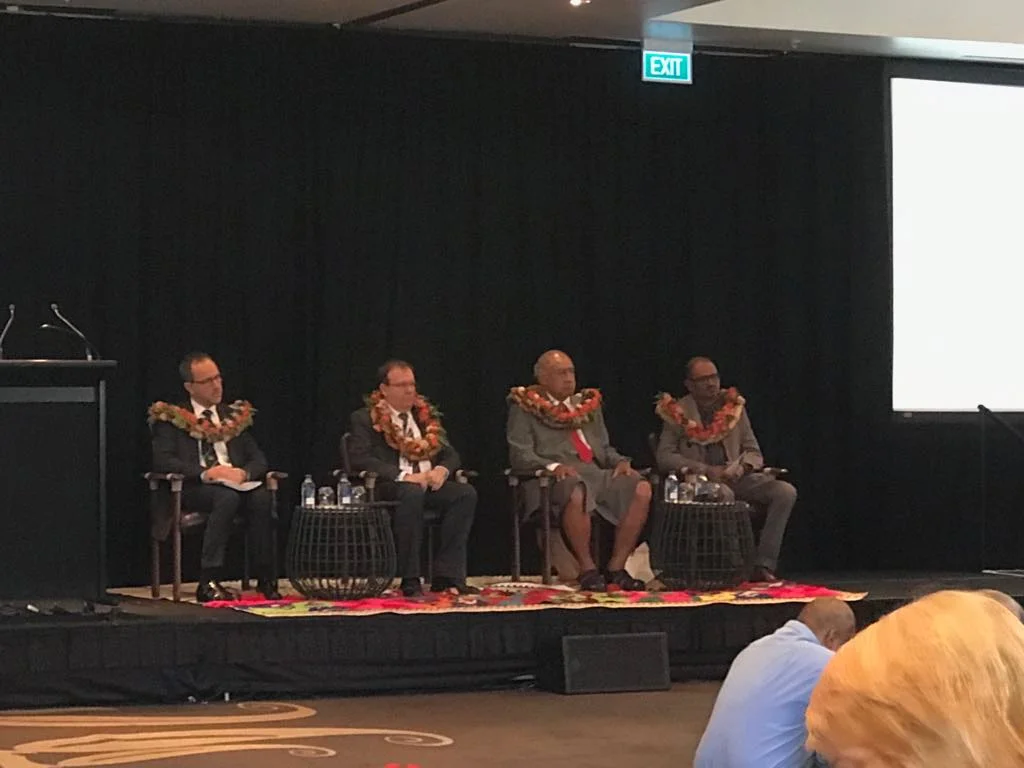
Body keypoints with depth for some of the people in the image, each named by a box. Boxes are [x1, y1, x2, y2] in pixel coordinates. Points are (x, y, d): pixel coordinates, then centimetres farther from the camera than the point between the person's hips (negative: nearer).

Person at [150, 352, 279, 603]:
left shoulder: (234, 415, 22)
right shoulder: (171, 418, 8)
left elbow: (258, 459, 15)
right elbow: (161, 460, -7)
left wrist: (244, 473, -11)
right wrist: (205, 473, -20)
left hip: (234, 484, 4)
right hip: (192, 489, -4)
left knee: (262, 497, -29)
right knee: (226, 497, -36)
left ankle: (266, 580, -25)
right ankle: (209, 583, -38)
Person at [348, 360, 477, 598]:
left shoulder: (426, 415, 21)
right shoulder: (365, 419, 4)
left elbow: (450, 454, 19)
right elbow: (359, 458, -11)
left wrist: (442, 470, -8)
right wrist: (403, 476, -22)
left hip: (430, 482, 5)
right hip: (387, 487, -5)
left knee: (466, 493, -24)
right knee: (412, 492, -39)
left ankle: (446, 576, -24)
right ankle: (410, 581, -34)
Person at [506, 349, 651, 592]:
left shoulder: (588, 404, 26)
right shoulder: (525, 408, 8)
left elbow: (604, 448, 26)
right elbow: (519, 455, -3)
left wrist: (619, 461, 3)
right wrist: (552, 466, -21)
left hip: (594, 472, 6)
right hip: (552, 479, -6)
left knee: (641, 489, -22)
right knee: (576, 494, -41)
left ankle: (616, 567, -15)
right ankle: (587, 569, -24)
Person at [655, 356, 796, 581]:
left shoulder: (735, 407, 11)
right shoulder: (677, 413, 2)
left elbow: (754, 453, 14)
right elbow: (664, 457, -6)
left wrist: (742, 467, -11)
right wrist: (706, 470, -17)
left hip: (735, 477, 4)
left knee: (786, 491, -20)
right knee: (723, 494, -39)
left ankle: (763, 566, -21)